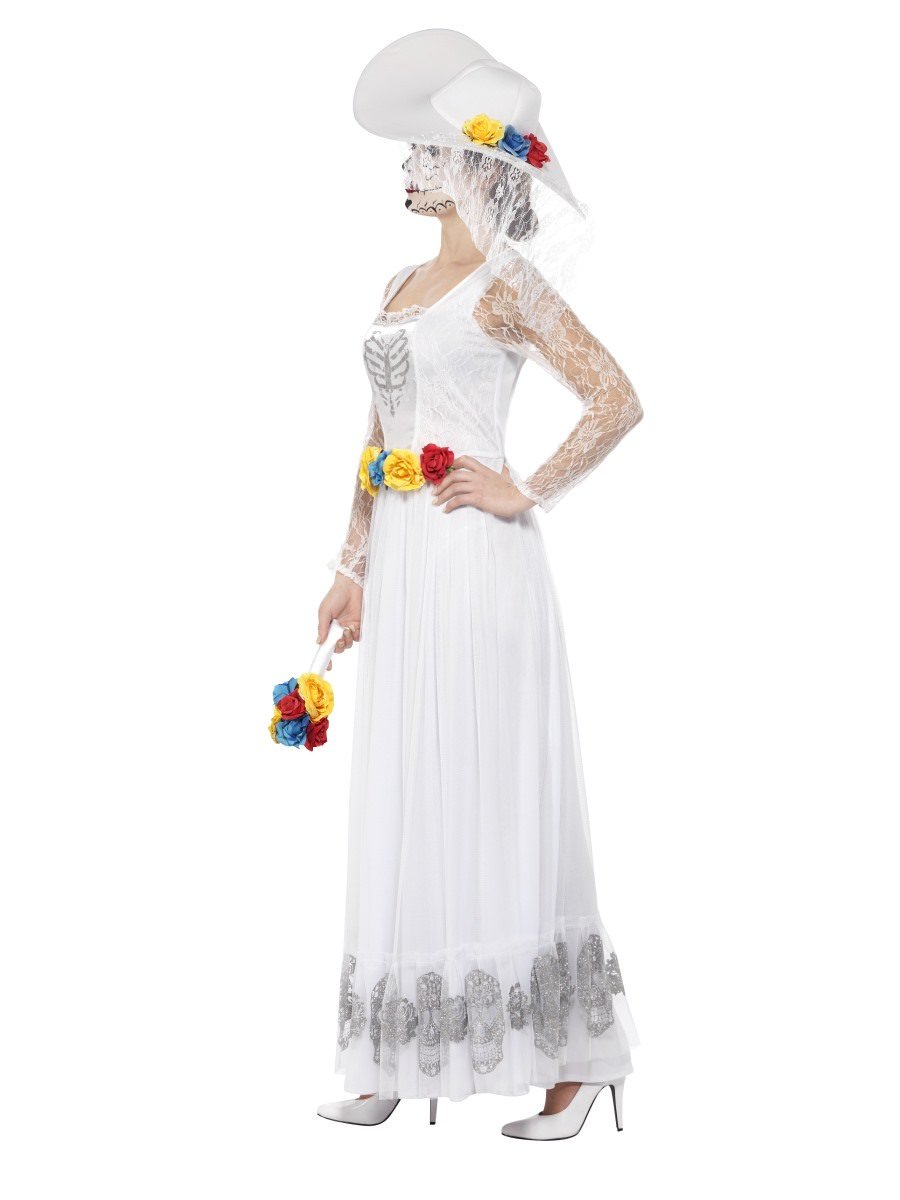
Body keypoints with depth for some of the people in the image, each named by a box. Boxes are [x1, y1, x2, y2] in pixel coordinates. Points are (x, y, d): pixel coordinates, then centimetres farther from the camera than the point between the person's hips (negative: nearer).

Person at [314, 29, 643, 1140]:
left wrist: (526, 492, -11)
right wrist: (354, 565, 17)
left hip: (475, 563, -8)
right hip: (401, 566, 8)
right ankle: (398, 1059, 21)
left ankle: (577, 1058, 12)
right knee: (402, 801, 10)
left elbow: (617, 399, -14)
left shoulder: (506, 280, -6)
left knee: (493, 801, -3)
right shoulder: (402, 285, 18)